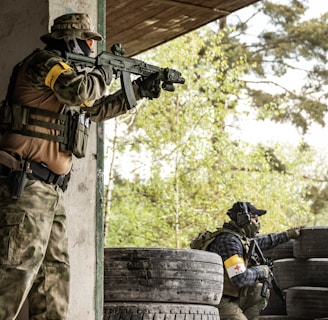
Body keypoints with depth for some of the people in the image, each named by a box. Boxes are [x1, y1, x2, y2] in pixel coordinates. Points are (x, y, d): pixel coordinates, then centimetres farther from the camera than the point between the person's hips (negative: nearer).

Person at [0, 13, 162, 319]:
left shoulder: (63, 69, 23)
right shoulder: (46, 61, -6)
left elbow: (95, 109, 35)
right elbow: (78, 91, -25)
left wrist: (138, 91, 31)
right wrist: (102, 75, -4)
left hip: (51, 191, 10)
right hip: (26, 186, -10)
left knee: (55, 272, 9)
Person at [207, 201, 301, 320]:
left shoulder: (238, 237, 10)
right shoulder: (229, 241, -21)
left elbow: (259, 241, 31)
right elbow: (240, 279, -27)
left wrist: (287, 234, 35)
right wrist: (261, 271, -9)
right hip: (221, 303, -10)